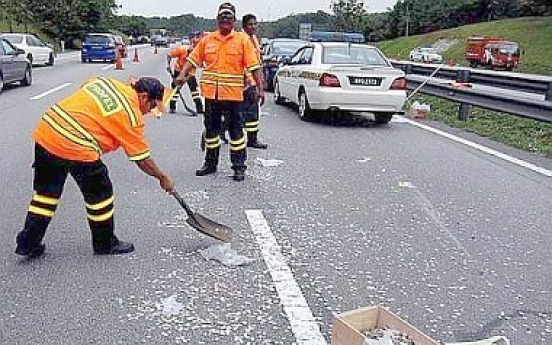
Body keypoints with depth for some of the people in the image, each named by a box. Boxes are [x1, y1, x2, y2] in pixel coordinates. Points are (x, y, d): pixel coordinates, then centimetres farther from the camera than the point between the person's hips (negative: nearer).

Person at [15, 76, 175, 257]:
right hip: (76, 147, -7)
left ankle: (28, 244, 29)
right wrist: (163, 177, 15)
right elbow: (142, 159, 0)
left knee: (46, 190, 20)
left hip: (45, 129, 8)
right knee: (100, 194, 12)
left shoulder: (105, 80, 13)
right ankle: (106, 244, 28)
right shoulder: (132, 115, -5)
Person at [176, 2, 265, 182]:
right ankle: (210, 163, 26)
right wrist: (183, 74, -5)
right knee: (211, 128, 13)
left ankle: (239, 166, 10)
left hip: (233, 93, -4)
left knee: (236, 130, 2)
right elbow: (193, 58, 10)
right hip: (211, 93, 4)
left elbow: (253, 66, -5)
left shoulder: (242, 40, -1)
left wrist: (260, 88, -10)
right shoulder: (207, 39, 10)